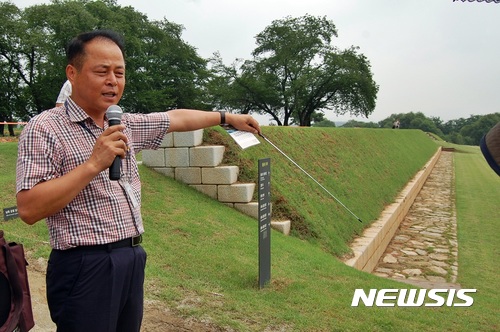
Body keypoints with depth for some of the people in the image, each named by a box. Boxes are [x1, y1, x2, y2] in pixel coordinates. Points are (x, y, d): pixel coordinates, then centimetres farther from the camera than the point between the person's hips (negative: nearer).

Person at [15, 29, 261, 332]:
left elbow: (177, 119, 21)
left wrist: (229, 118, 26)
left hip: (133, 260, 7)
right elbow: (29, 210, -18)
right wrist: (93, 164, -24)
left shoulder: (126, 125, 10)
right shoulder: (45, 129, -10)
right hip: (85, 266, -6)